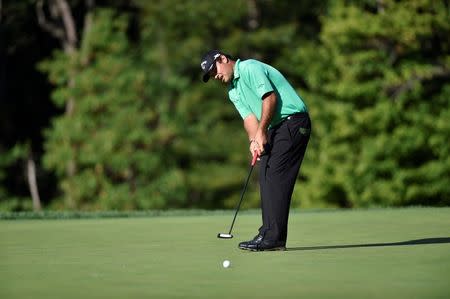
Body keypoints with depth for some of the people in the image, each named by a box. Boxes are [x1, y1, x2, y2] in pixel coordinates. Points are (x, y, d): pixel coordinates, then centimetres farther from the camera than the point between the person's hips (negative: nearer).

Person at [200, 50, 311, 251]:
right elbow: (249, 117, 7)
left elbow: (270, 97, -18)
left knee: (275, 178, -13)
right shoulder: (233, 91, 19)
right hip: (275, 129, 10)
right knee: (266, 177, 7)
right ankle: (269, 234, 9)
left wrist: (261, 131, -17)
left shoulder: (250, 68, -9)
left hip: (293, 120, -10)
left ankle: (274, 237, -15)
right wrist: (254, 140, -12)